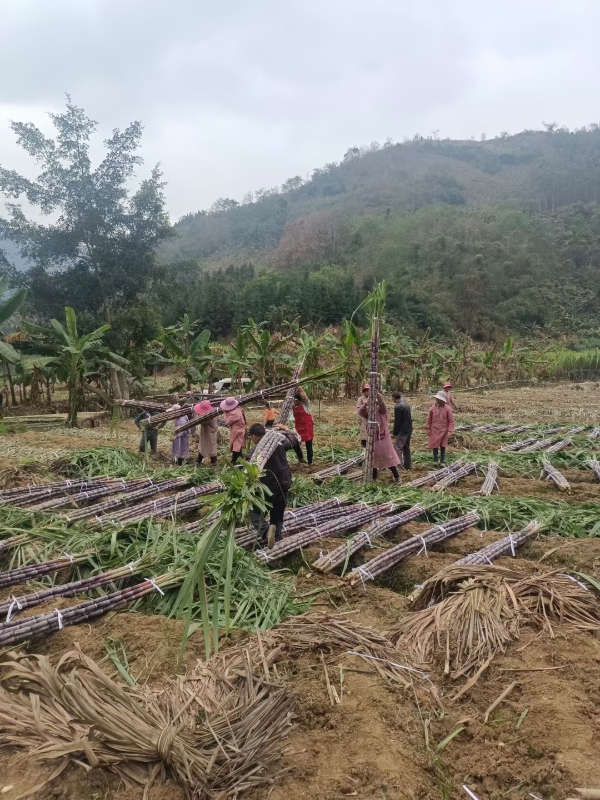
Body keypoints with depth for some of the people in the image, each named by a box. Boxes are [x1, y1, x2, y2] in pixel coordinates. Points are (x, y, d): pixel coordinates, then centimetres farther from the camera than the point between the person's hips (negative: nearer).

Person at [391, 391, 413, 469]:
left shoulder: (398, 407, -18)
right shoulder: (406, 404, 10)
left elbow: (397, 421, -17)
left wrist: (394, 433, -8)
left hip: (402, 431, -9)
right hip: (409, 430, 9)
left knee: (397, 448, -7)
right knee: (406, 448, 16)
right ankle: (407, 465, 21)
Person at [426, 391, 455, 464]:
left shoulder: (447, 409, -10)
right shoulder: (433, 408, -4)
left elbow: (451, 421, -6)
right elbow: (429, 419, 5)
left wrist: (449, 431, -10)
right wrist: (427, 428, 2)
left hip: (443, 431, -1)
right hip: (434, 430, 1)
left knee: (443, 447, 7)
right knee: (435, 446, 6)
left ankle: (442, 461, 17)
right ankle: (435, 460, 19)